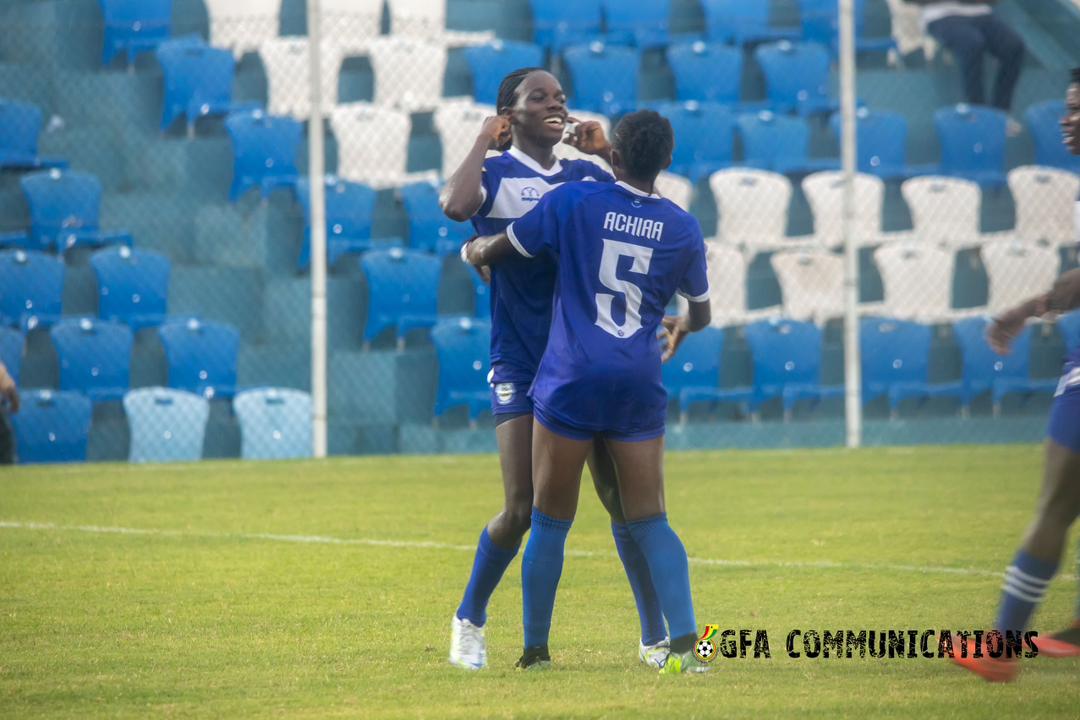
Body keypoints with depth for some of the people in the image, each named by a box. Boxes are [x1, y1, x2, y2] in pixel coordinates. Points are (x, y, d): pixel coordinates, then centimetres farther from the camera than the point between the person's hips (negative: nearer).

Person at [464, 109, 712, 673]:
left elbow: (494, 252, 7)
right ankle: (685, 642, -10)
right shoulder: (682, 228, 5)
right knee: (649, 521, 4)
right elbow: (700, 313, 21)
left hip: (570, 382, -2)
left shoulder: (573, 202, -3)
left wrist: (472, 251, 31)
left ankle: (535, 650, 10)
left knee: (550, 521, 6)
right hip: (639, 386, 2)